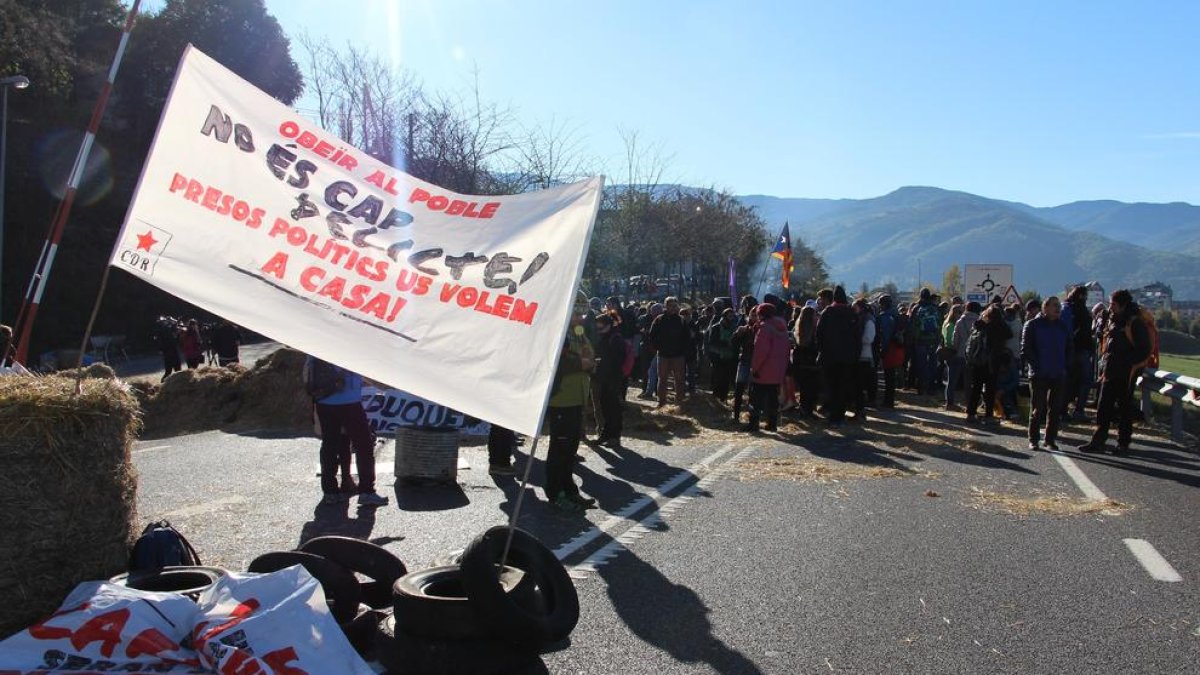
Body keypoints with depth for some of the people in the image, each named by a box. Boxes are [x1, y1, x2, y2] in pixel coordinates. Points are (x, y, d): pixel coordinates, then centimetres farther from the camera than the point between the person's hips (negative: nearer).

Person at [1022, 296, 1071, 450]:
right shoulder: (1033, 325, -2)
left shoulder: (1063, 327, 12)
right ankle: (1033, 440, 8)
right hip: (1039, 374, -4)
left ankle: (1051, 439, 14)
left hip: (1058, 375, 4)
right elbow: (1026, 349, -5)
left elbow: (1068, 349, 18)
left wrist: (1064, 366, 5)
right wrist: (1035, 365, -12)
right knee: (1037, 408, 0)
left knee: (1055, 408, 6)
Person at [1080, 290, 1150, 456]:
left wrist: (1130, 365, -17)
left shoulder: (1135, 323, -11)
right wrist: (1103, 365, 13)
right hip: (1109, 373, 7)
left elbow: (1144, 350, -13)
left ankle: (1123, 443, 13)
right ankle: (1098, 441, 13)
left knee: (1124, 409, 3)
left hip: (1125, 375, -7)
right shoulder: (1112, 321, 12)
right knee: (1103, 408, 8)